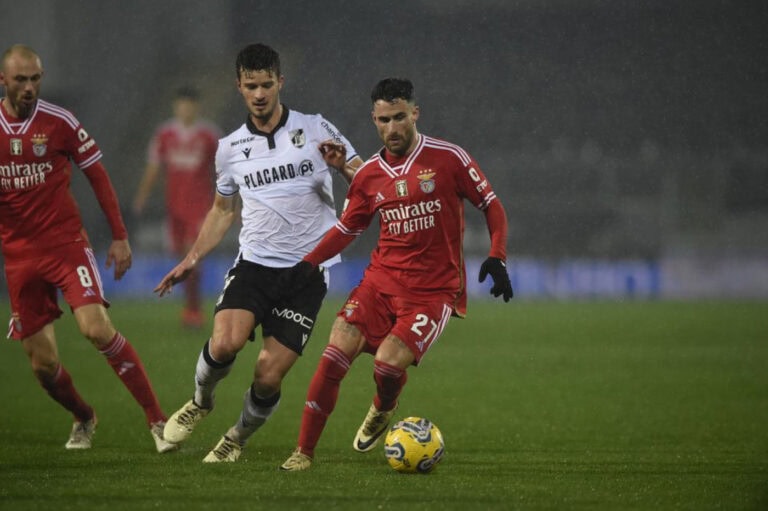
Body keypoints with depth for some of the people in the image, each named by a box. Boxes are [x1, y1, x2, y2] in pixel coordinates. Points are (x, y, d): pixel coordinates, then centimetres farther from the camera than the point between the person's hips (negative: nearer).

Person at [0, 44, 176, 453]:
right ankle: (83, 419, 33)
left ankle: (156, 419, -15)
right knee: (42, 363, 2)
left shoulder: (59, 122, -5)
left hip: (66, 243, -3)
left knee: (97, 328, -23)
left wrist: (120, 237, 2)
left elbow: (97, 175, 4)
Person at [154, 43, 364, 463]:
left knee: (269, 376, -8)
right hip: (254, 262, 2)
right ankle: (201, 401, 8)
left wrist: (342, 166, -20)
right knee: (225, 343, -25)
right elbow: (223, 209, 23)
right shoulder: (230, 148, 8)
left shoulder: (316, 130, -1)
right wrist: (192, 259, 14)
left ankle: (238, 440, 22)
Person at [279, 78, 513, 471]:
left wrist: (497, 258, -9)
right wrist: (310, 263, 5)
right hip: (382, 278, 4)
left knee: (389, 362, -19)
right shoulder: (369, 175, 7)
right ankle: (304, 451, -6)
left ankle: (382, 410, 20)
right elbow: (348, 227, 19)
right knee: (337, 350, -15)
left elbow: (491, 205, 3)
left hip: (434, 288, -4)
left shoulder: (448, 158, -5)